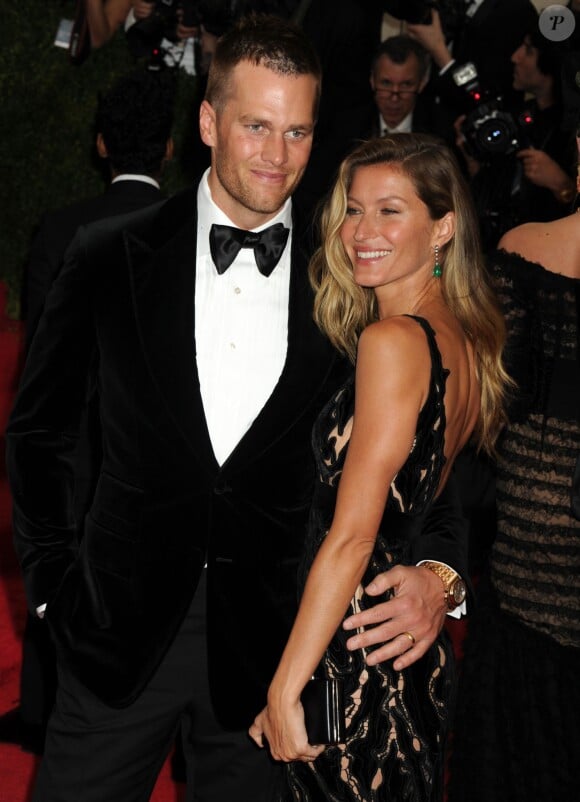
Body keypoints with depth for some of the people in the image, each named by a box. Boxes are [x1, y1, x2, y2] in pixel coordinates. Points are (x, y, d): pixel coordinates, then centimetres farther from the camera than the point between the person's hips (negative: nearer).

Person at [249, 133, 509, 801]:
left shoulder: (393, 340, -18)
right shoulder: (465, 338, 9)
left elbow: (352, 537, -21)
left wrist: (284, 689, -18)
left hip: (355, 667, -9)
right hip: (419, 658, 9)